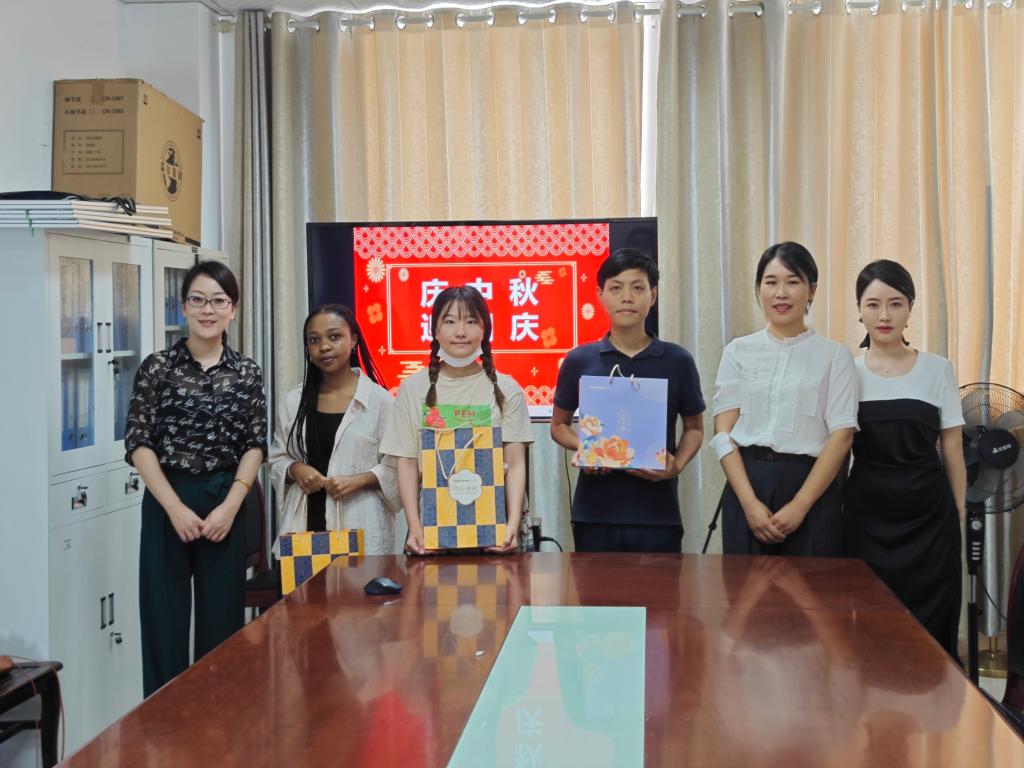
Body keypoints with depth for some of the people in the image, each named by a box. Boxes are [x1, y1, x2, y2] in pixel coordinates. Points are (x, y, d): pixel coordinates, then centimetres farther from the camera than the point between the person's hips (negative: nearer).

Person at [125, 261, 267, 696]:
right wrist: (175, 507, -13)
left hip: (226, 504, 1)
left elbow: (255, 445, 3)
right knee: (164, 614, 3)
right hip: (167, 503, -1)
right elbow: (139, 443, -4)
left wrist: (230, 505, -9)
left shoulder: (247, 373, 5)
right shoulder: (157, 367, -1)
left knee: (222, 615, 6)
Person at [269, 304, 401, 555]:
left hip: (361, 527, -3)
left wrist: (360, 480, -16)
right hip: (305, 523, 3)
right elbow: (276, 459, 16)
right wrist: (294, 469, -5)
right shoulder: (294, 401, 10)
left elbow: (395, 466, -1)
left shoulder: (378, 399, -2)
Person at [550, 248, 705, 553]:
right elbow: (559, 424, 12)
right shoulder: (579, 361, 1)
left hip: (657, 513, 0)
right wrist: (582, 446, -9)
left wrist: (677, 464, -9)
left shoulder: (678, 361, 0)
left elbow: (694, 427, 10)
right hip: (594, 513, 1)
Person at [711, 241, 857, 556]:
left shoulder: (835, 355, 3)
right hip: (746, 485, 1)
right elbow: (723, 432, 1)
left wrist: (799, 505, -13)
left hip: (811, 488, -1)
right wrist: (750, 502, -11)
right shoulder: (738, 351, 7)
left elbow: (841, 435, -4)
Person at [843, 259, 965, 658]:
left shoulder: (937, 369, 1)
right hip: (868, 514, 0)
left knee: (929, 625, 2)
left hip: (929, 515, 0)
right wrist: (833, 511, 2)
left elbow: (952, 449, 5)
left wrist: (958, 513, 4)